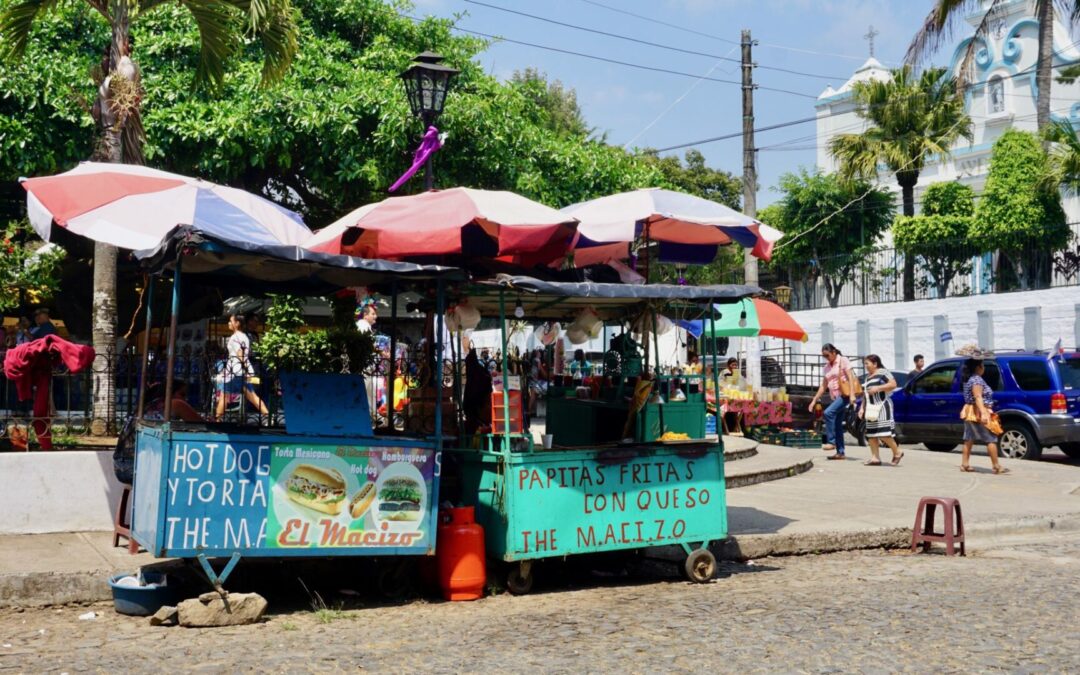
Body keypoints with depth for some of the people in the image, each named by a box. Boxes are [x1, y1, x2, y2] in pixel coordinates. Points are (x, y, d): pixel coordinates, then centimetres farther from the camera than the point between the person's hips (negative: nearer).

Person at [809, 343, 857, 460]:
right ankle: (840, 452, 7)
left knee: (828, 413, -26)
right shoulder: (827, 367, 17)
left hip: (844, 395, -8)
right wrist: (814, 400, 14)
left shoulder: (843, 360, -2)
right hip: (836, 397, 8)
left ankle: (831, 442, -22)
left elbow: (850, 377, -10)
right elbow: (823, 386, 19)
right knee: (837, 424, 4)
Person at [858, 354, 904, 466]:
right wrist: (862, 408, 16)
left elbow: (893, 384, -14)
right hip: (870, 408, 9)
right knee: (870, 433, 1)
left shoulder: (882, 372, -2)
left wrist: (877, 388, -19)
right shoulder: (868, 377, 22)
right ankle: (875, 457, 1)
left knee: (883, 432, -16)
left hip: (882, 406, -9)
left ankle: (897, 452, -3)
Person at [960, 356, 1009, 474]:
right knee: (991, 439, -5)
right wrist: (983, 413, -34)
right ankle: (996, 466, -4)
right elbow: (978, 397, -25)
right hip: (978, 413, -10)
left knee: (969, 438, 9)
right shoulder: (977, 379, -15)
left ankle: (964, 464, 7)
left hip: (970, 411, 10)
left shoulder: (969, 379, 15)